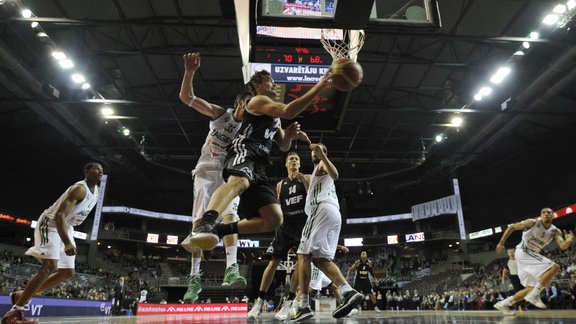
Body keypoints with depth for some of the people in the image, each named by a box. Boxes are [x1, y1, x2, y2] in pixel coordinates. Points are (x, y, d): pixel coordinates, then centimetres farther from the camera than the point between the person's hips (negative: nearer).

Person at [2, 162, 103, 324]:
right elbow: (59, 215, -34)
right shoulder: (79, 188, -24)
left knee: (67, 272, 5)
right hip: (50, 224, -9)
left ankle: (21, 295, 16)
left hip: (66, 228, 9)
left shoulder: (96, 192, 4)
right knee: (50, 266, -24)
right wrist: (67, 243, -43)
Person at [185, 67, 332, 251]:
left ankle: (220, 230, 2)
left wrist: (290, 135, 10)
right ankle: (205, 226, -66)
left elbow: (284, 147, 35)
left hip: (258, 167, 9)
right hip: (243, 153, -8)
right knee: (239, 182, -44)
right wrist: (319, 86, -13)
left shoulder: (274, 117, 35)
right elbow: (288, 111, -12)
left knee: (274, 219, -2)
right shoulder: (259, 101, 7)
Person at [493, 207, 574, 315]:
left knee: (532, 288, 8)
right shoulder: (533, 223, -11)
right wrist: (501, 243, -7)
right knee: (554, 267, -21)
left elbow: (563, 246, -11)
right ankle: (533, 296, -18)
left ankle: (503, 304, 13)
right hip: (522, 252, -8)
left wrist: (569, 240, -34)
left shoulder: (555, 231, 4)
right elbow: (511, 227, -4)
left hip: (531, 255, 8)